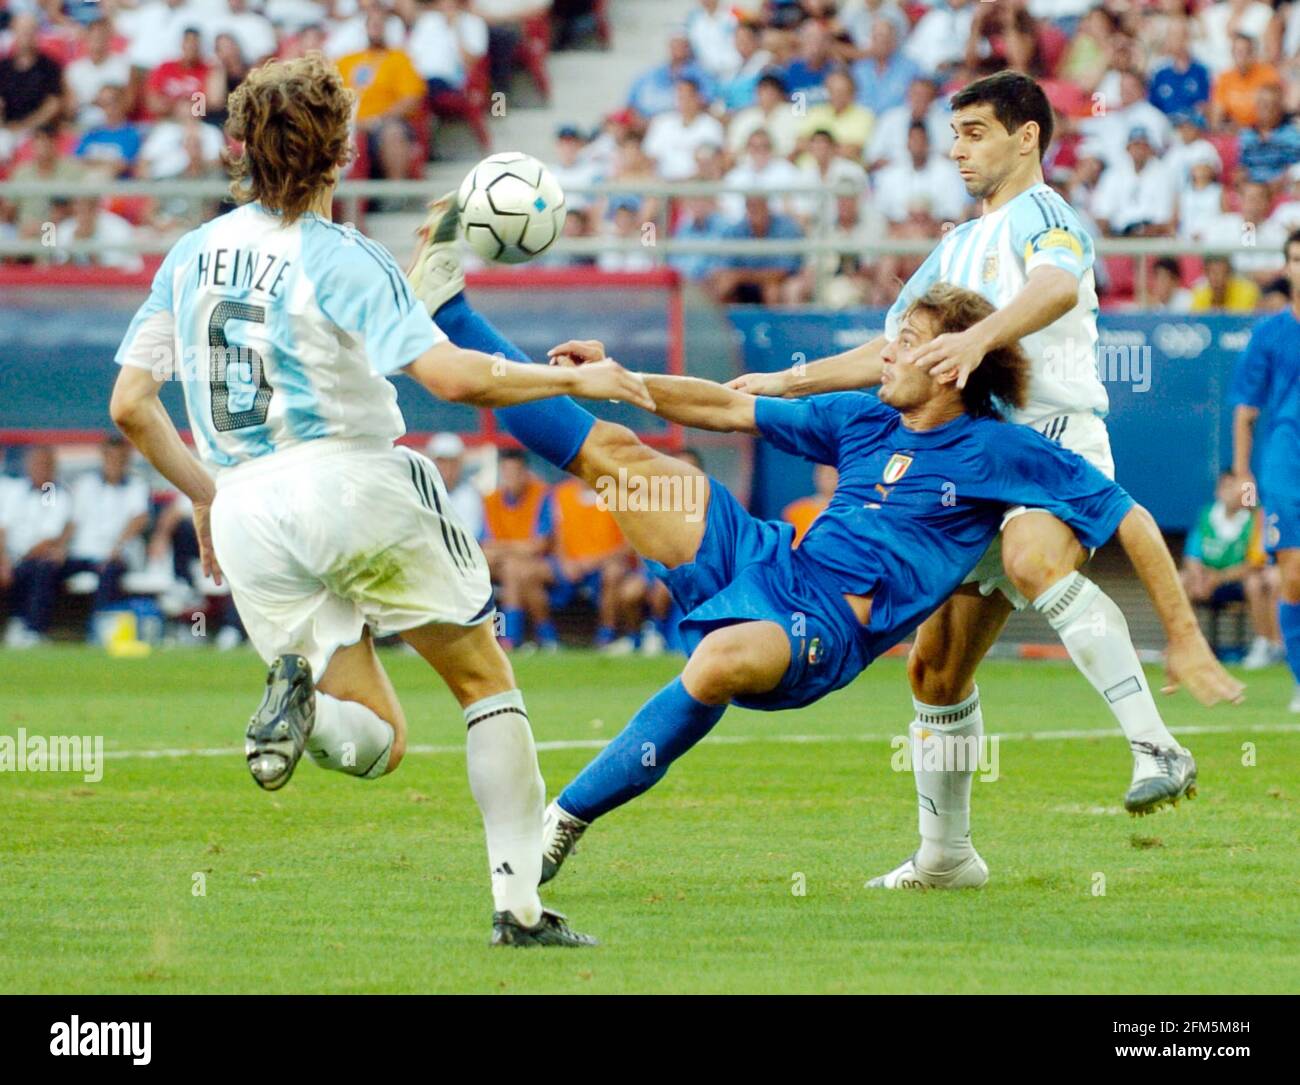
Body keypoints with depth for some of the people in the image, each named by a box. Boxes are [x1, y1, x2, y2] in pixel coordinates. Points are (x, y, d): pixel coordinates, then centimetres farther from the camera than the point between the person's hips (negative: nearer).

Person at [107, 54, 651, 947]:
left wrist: (206, 495, 24)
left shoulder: (191, 255, 9)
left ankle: (298, 689, -24)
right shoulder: (339, 257, -8)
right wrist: (573, 379, -3)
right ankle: (520, 905, 3)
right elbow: (452, 376, -17)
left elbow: (130, 405, 11)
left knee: (379, 741, 11)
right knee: (485, 678, 12)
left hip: (247, 511, 5)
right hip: (351, 482, -5)